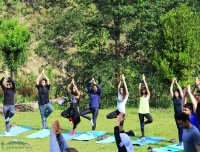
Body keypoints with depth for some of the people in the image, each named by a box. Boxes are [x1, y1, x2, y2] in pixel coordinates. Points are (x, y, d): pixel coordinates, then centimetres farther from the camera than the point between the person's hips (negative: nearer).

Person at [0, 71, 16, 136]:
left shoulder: (13, 89, 2)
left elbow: (13, 82, -15)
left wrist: (8, 76, -19)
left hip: (11, 105, -2)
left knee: (12, 113, -35)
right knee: (6, 120, 4)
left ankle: (8, 117, -3)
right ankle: (8, 132, 11)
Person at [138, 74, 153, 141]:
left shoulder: (148, 95, 1)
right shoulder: (141, 95, 9)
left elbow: (147, 87, -9)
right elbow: (139, 88, 0)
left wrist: (144, 80, -9)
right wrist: (141, 81, -3)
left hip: (146, 111, -3)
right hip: (141, 111, 3)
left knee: (150, 120, -26)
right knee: (141, 124, 5)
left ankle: (144, 123, 4)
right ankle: (143, 136, 13)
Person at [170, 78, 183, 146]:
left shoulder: (181, 98, -3)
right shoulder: (174, 98, 7)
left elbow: (180, 90, -12)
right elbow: (171, 90, 3)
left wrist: (176, 83, -10)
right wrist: (172, 83, -2)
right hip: (176, 114, 6)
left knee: (181, 128, -8)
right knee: (178, 128, 10)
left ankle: (181, 141, -11)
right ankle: (180, 141, 15)